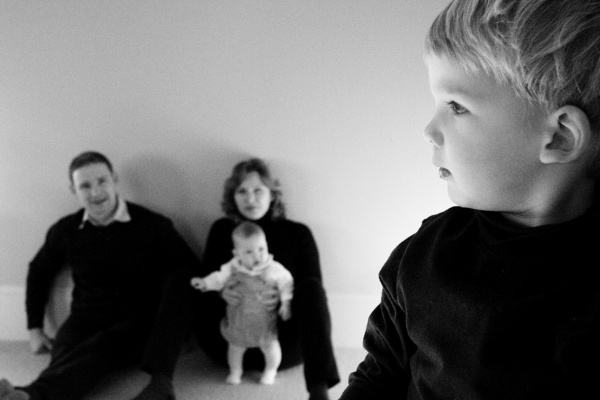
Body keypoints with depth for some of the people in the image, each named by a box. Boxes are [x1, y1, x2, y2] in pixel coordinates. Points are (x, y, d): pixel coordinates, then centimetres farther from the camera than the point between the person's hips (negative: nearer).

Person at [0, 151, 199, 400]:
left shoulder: (152, 226, -3)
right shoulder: (66, 230, 7)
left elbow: (190, 275, 4)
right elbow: (39, 272, 25)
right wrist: (35, 328, 20)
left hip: (137, 324, -3)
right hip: (84, 321, 3)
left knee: (98, 349, -37)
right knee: (63, 361, -32)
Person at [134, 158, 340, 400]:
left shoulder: (297, 233, 7)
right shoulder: (222, 230, 13)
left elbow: (314, 290, 1)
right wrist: (220, 291, -17)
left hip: (280, 345, -1)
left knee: (310, 287, -27)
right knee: (181, 281, -14)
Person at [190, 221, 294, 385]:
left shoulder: (274, 269, -18)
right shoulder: (233, 267, -13)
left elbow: (286, 283, -8)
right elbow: (220, 277, -9)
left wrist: (286, 303, -11)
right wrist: (205, 283, -24)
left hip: (264, 318, -1)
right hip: (238, 318, 2)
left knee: (269, 345, 8)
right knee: (236, 344, 15)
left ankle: (270, 370, 37)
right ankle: (235, 370, 41)